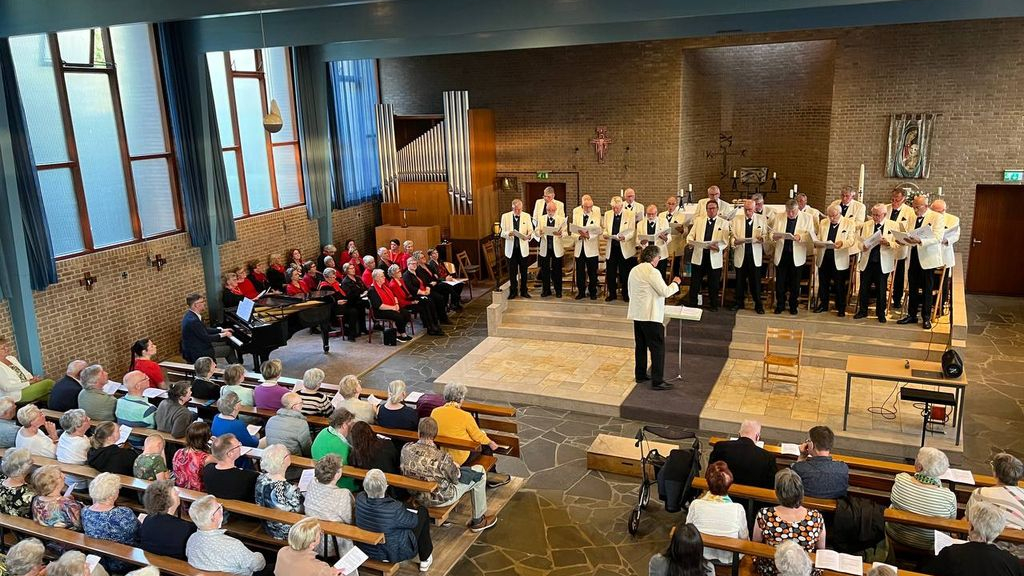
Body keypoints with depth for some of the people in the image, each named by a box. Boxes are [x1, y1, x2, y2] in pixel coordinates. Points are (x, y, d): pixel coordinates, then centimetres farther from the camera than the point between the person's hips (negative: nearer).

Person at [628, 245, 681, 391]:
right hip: (651, 315, -9)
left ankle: (640, 375, 23)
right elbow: (665, 292, -16)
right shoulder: (652, 272, -16)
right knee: (658, 347, -4)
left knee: (640, 346, 16)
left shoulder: (634, 270, 10)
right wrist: (675, 283, 0)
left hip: (637, 314, 9)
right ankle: (657, 381, -5)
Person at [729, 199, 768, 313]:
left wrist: (762, 238, -18)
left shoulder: (762, 220, 7)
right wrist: (734, 241, -20)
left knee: (755, 281, 1)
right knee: (740, 280, 8)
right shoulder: (736, 220, 7)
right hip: (740, 254, 1)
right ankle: (739, 302, 20)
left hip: (755, 255, -1)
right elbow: (731, 236, 3)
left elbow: (766, 235, 5)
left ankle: (758, 305, 10)